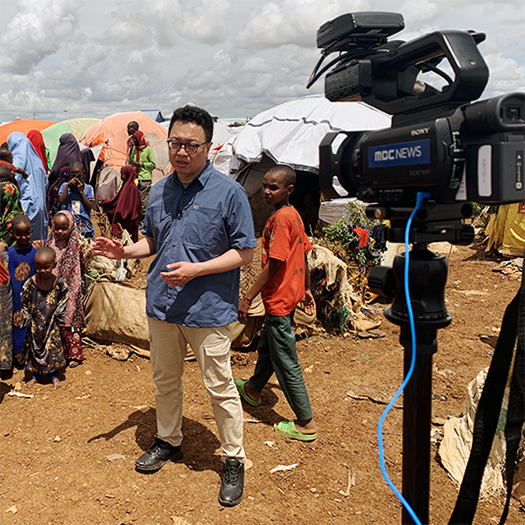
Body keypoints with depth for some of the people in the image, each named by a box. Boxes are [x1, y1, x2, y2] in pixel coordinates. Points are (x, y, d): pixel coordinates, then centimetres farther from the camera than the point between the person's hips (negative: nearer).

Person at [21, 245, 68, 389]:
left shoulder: (59, 283, -13)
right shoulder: (30, 284, -13)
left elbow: (63, 301, 2)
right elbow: (24, 304, -2)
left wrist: (58, 317, 0)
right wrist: (28, 320, -3)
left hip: (52, 323, 0)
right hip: (35, 324, 1)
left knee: (53, 348, 6)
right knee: (34, 348, 12)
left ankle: (54, 375, 26)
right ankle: (36, 375, 31)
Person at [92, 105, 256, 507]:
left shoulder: (229, 192, -11)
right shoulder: (159, 191, 8)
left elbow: (245, 253, -11)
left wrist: (196, 269, -20)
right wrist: (125, 251, -1)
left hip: (208, 308, -5)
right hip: (162, 304, 6)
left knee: (220, 387, 4)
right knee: (165, 379, 20)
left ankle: (234, 461, 22)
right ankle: (169, 441, 42)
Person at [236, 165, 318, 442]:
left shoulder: (281, 218, -21)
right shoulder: (294, 215, 8)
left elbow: (273, 264, -24)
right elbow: (303, 256, 14)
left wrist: (247, 298, -20)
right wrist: (306, 290, 23)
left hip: (279, 299, -10)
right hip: (289, 294, 10)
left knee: (286, 362, -1)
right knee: (266, 346, 27)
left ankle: (306, 424, 9)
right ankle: (253, 389, 49)